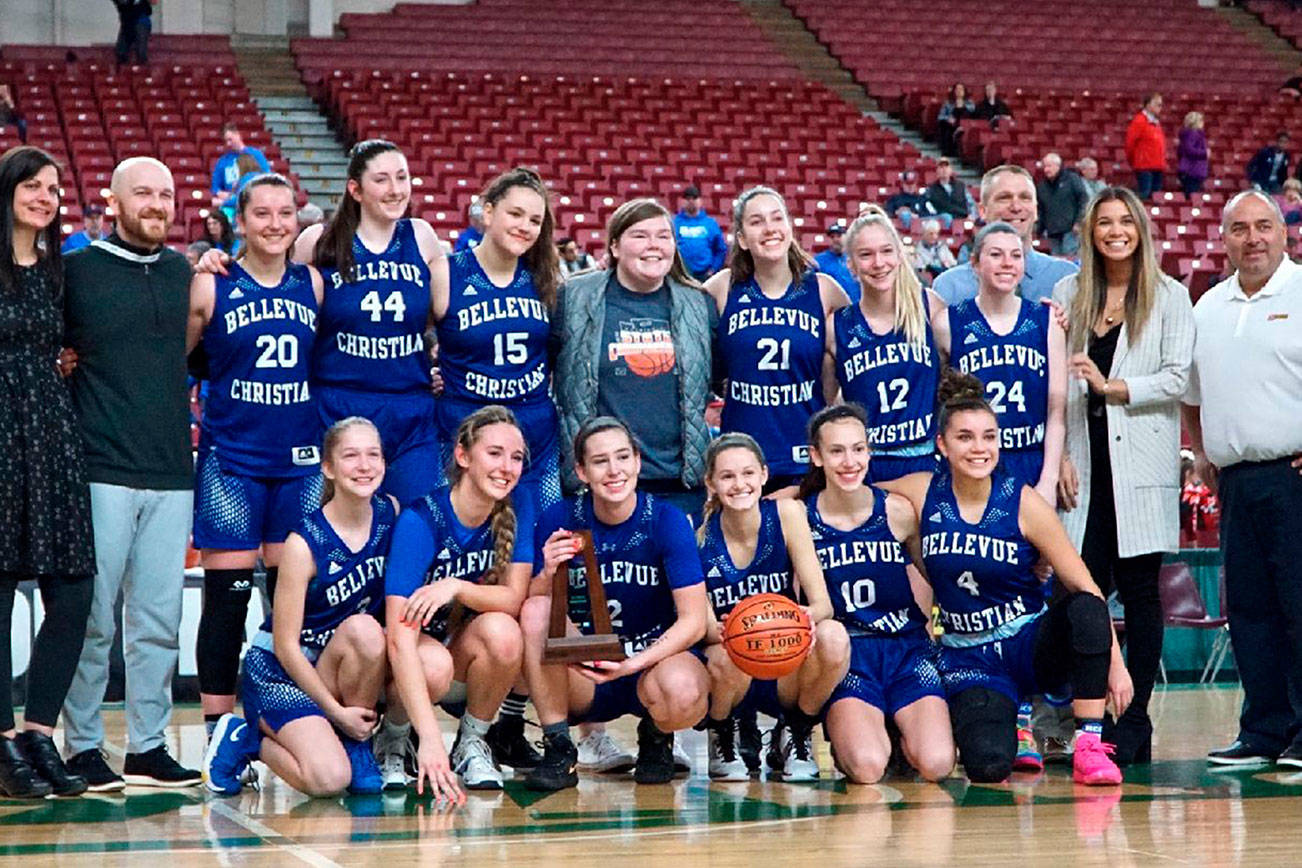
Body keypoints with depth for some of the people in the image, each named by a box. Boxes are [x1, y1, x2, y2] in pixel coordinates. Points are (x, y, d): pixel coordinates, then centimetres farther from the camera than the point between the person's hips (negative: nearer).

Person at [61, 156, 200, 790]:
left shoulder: (185, 273, 14)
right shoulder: (77, 270, 1)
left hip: (172, 474, 4)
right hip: (102, 470, -4)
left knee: (159, 620, 6)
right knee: (93, 618, -2)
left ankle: (149, 746, 14)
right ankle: (83, 747, 8)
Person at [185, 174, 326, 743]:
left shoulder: (313, 284, 8)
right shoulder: (210, 287, -2)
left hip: (301, 459, 3)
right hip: (231, 458, -3)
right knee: (226, 597, -2)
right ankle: (218, 729, 6)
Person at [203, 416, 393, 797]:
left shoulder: (390, 513, -5)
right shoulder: (304, 543, -19)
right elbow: (285, 644, -16)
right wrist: (336, 712, -17)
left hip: (343, 667, 6)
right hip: (278, 669, -6)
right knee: (329, 779, -28)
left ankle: (355, 742, -5)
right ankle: (247, 738, 2)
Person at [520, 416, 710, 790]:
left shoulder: (666, 519, -11)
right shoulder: (559, 520, -6)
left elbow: (694, 620, -15)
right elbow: (530, 605, -6)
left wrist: (633, 664, -28)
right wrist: (547, 574, -28)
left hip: (654, 659, -1)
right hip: (582, 679, 2)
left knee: (683, 693, -36)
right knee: (536, 611, -25)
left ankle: (656, 739, 4)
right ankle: (558, 750, -14)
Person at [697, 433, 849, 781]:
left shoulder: (785, 514, -7)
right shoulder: (700, 537, -9)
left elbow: (823, 603, -11)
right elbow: (703, 626, -12)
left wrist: (810, 617, -37)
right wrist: (719, 631, -38)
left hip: (787, 675, 1)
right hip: (727, 677, -1)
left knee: (833, 637, -30)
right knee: (728, 656, -36)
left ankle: (795, 738, -1)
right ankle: (722, 739, 1)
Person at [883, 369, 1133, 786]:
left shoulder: (1023, 504, -8)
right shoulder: (922, 494, -4)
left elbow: (1085, 588, -7)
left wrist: (1115, 664, -13)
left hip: (1032, 646, 0)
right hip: (968, 661, 0)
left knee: (1085, 610, -33)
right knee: (988, 766, -28)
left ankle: (1088, 748, -20)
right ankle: (1011, 724, 12)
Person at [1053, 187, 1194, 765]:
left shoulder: (1170, 298, 6)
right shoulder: (1069, 295, 12)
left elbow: (1176, 378, -3)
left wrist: (1112, 386, -14)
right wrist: (1059, 455, 0)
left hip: (1142, 464, -2)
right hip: (1084, 463, 2)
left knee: (1139, 591, 0)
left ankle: (1135, 719, 5)